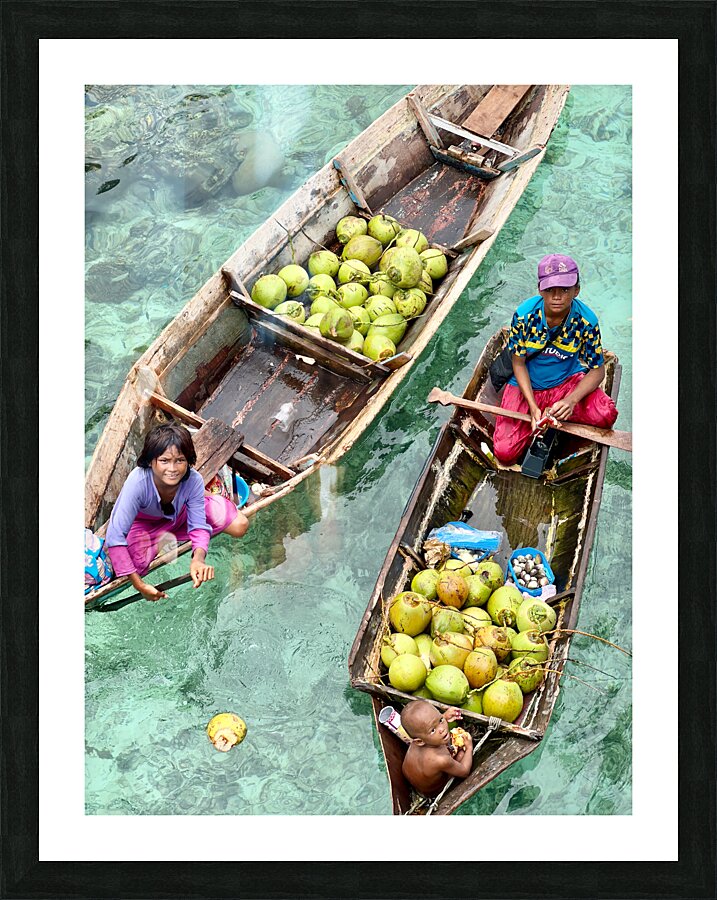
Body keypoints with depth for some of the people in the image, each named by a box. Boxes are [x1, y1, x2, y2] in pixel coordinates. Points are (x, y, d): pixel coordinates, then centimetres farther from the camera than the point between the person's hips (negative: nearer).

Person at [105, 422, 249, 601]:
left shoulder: (194, 480, -34)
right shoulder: (137, 482, -42)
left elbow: (198, 526, -25)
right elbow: (115, 535, -41)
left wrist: (198, 558, -47)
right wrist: (138, 585, -44)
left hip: (180, 514, 2)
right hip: (143, 522, -2)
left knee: (239, 526, -12)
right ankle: (163, 540, 3)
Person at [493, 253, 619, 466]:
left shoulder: (586, 320, -18)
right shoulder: (524, 314, -20)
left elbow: (597, 370, -10)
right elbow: (519, 364, -9)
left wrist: (571, 401, -26)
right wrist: (533, 407, -19)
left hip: (567, 381, 0)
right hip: (526, 385, 0)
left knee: (606, 415, -29)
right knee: (505, 453, -15)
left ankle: (553, 415, -1)